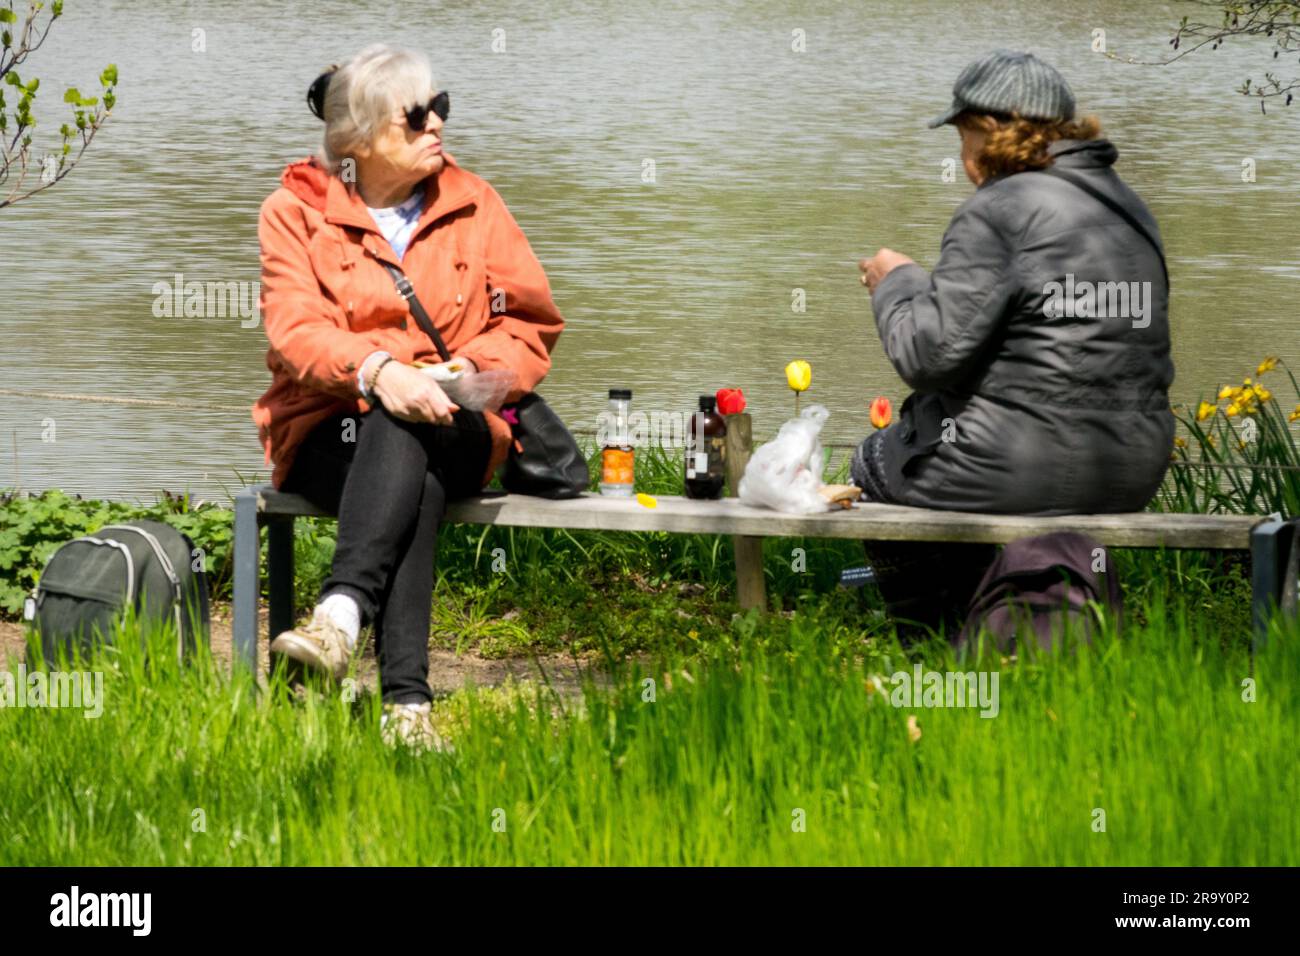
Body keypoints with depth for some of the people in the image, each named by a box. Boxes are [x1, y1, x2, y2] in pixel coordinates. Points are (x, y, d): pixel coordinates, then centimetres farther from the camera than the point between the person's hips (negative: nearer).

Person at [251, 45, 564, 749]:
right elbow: (294, 329, -12)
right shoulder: (298, 209, 4)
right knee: (410, 481, -37)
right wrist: (377, 371, -32)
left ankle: (342, 613, -58)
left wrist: (474, 371, -12)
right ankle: (406, 698, -52)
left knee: (403, 435, -38)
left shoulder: (472, 204, 11)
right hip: (328, 432, -1)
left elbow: (531, 324, 10)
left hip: (453, 429, 1)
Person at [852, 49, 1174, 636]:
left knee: (874, 463, 21)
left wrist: (896, 280, 4)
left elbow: (928, 354, -16)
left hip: (1035, 467, -8)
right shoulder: (1127, 207, 13)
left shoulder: (996, 212, -13)